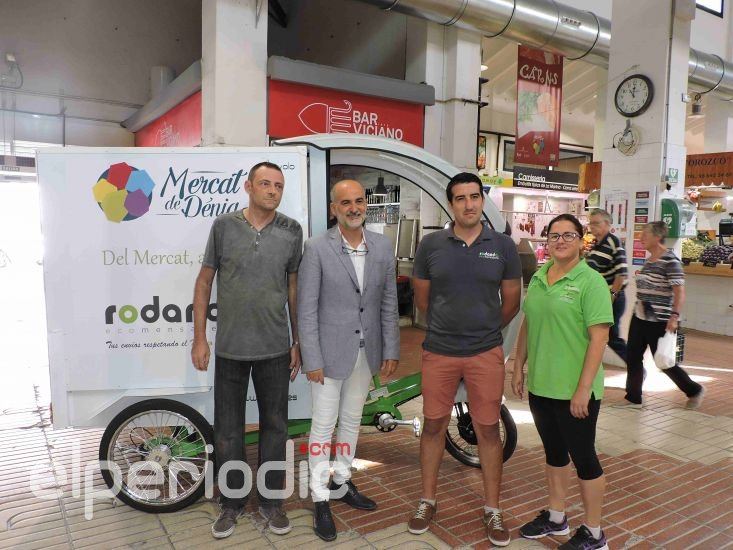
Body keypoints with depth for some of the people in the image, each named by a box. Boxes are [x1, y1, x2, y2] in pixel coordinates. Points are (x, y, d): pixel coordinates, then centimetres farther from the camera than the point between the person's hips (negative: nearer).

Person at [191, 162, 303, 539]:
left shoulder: (292, 231, -1)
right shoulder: (224, 225, -3)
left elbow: (294, 286, 6)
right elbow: (205, 281, 3)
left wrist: (299, 342, 5)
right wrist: (199, 337, 0)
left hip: (275, 349, 1)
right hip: (230, 348, 0)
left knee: (274, 426, 12)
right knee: (228, 430, 11)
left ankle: (271, 501, 31)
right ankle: (232, 503, 31)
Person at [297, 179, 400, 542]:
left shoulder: (382, 246, 2)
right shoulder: (317, 248, -11)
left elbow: (389, 303, 5)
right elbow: (306, 309, -11)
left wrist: (391, 351, 3)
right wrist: (312, 360, -13)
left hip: (366, 352, 4)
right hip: (330, 352, -4)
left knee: (351, 421, 19)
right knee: (323, 426, 6)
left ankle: (342, 483, 38)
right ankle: (320, 499, 23)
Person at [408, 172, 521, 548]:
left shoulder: (503, 246, -1)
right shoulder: (431, 245, -2)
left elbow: (511, 302, 7)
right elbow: (422, 299, 8)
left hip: (486, 353, 0)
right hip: (438, 352, 1)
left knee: (488, 430, 8)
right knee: (433, 425, 11)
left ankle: (492, 510, 25)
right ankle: (428, 501, 30)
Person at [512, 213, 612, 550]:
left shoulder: (591, 282, -12)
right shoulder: (538, 278, 7)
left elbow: (599, 338, -17)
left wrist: (583, 389, -19)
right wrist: (519, 368, 11)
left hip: (574, 391, -6)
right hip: (540, 386, 6)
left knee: (583, 457, 9)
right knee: (554, 453, 20)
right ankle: (556, 518, 38)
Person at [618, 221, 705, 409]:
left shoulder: (670, 261, -16)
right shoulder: (649, 259, 8)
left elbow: (679, 293, -21)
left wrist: (674, 316, -28)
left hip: (659, 322, -8)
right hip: (639, 318, 8)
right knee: (633, 357, 7)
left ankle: (695, 391, 27)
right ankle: (633, 398, 18)